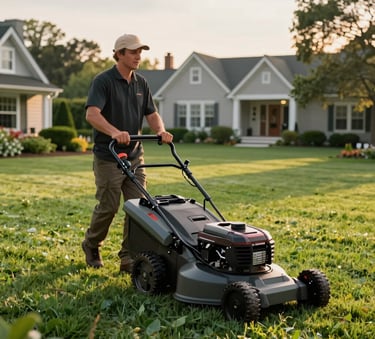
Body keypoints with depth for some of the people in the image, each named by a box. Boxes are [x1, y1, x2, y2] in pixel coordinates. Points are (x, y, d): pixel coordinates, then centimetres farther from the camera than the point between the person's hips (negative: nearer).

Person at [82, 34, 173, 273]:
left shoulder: (141, 83, 9)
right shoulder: (103, 81, -12)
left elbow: (151, 114, 9)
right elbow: (92, 114, -25)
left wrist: (161, 130, -14)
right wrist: (114, 132, -42)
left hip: (135, 155, 6)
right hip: (108, 157, -6)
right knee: (108, 206, 2)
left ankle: (129, 258, 7)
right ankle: (91, 245, 28)